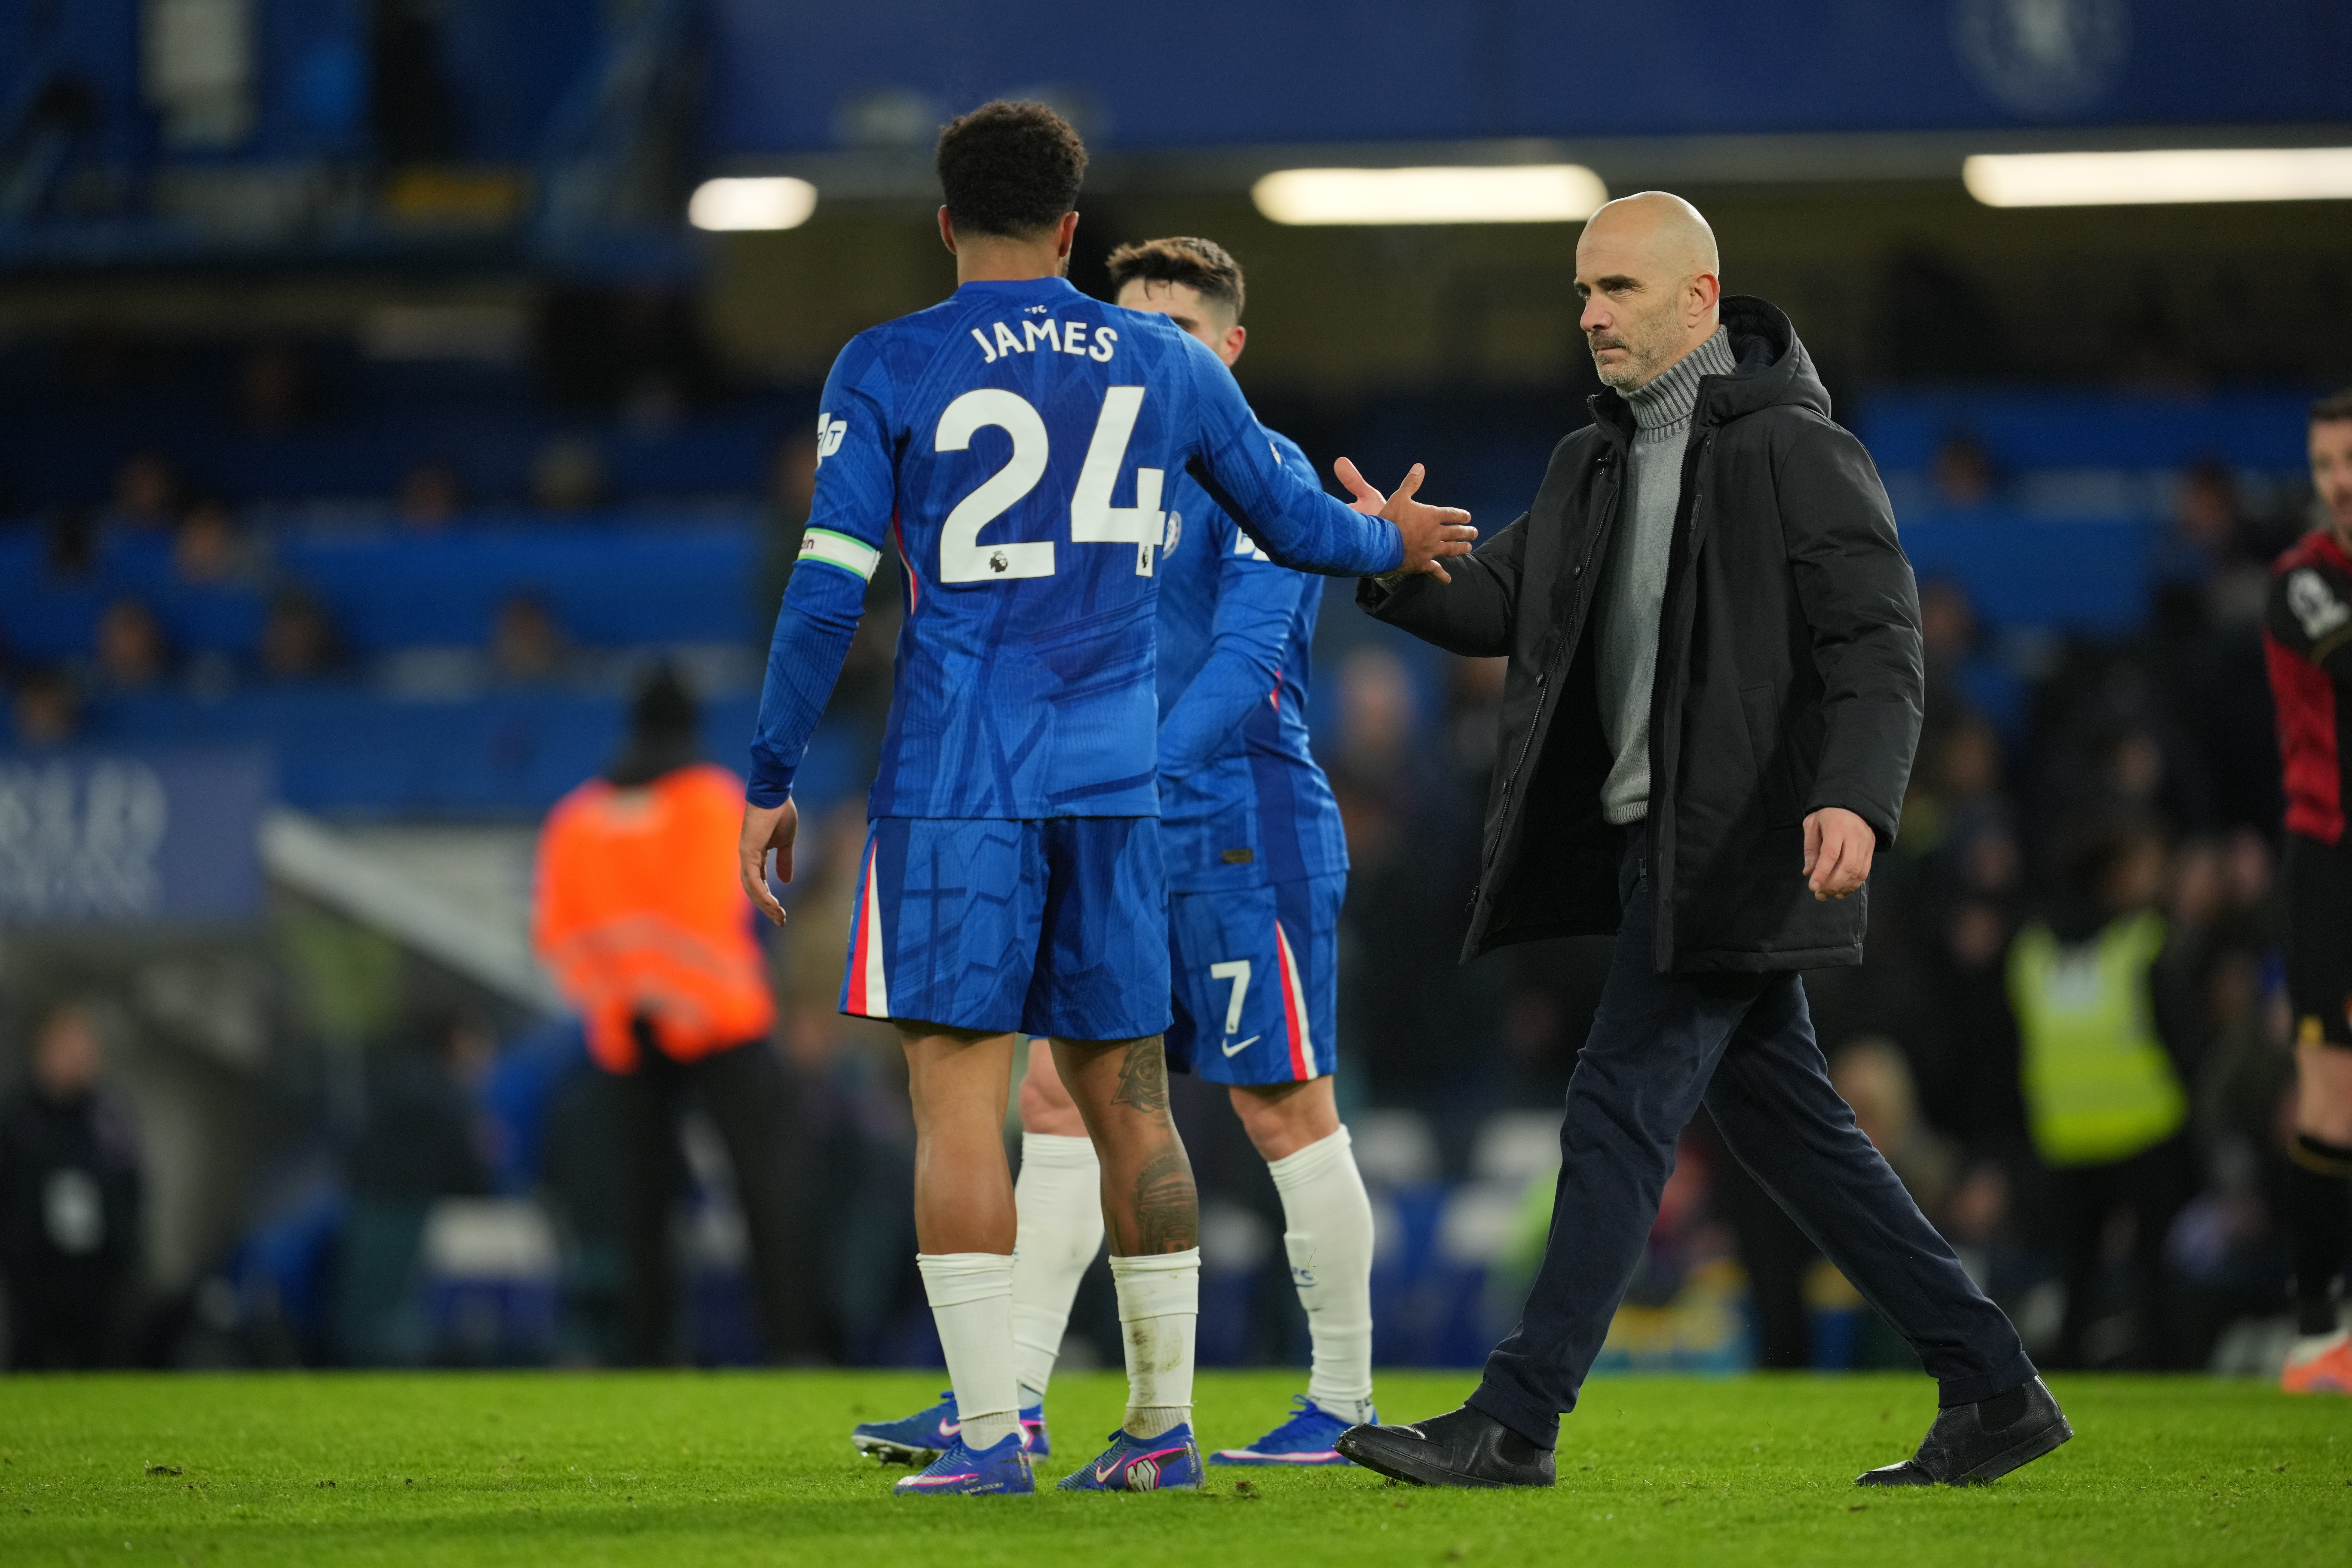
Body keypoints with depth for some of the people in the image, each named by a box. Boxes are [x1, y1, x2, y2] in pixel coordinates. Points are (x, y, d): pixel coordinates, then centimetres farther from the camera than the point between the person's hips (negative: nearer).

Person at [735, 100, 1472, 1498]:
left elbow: (828, 591, -5)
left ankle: (990, 1432, -12)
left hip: (956, 786, -4)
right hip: (1116, 783, 4)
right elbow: (1292, 522, 22)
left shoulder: (888, 371, -1)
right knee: (1127, 1095, 11)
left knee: (957, 1092, -5)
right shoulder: (1168, 365, 10)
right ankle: (1163, 1427, 13)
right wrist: (1392, 542, 43)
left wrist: (773, 782, 1)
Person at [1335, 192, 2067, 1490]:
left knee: (1622, 1109, -10)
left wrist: (1857, 796, -30)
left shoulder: (1795, 450, -9)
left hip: (1734, 850, -9)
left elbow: (1878, 640, -15)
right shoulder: (1594, 464, 17)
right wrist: (1393, 564, -7)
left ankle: (1515, 1422, -9)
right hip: (1653, 847, 9)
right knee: (1784, 1125, 11)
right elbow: (1499, 603, 13)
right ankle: (1991, 1392, 16)